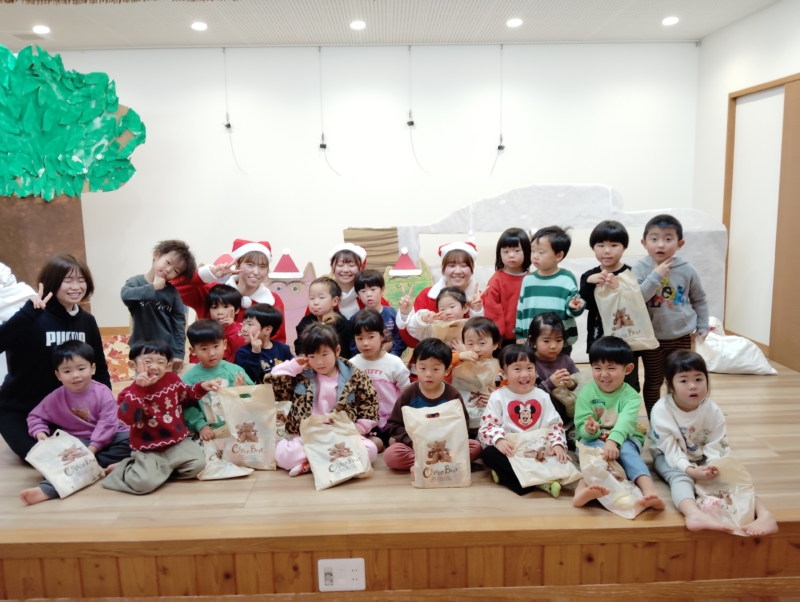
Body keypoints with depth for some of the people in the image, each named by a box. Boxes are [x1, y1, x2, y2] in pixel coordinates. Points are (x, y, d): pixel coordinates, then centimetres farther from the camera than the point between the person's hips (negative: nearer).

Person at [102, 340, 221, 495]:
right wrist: (138, 388, -37)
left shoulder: (172, 380, 1)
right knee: (145, 482, -27)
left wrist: (202, 387, 3)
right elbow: (126, 417, -31)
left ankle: (162, 468, 6)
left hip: (177, 441, 4)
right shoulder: (131, 392, -11)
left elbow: (186, 397, 22)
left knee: (197, 464, -18)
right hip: (148, 449, -4)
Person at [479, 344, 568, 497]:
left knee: (558, 455, -24)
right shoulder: (497, 397, -1)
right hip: (509, 451, -2)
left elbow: (555, 425, 6)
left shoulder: (542, 397, 7)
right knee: (489, 453, -31)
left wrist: (558, 444, -14)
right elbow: (487, 426, -6)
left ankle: (506, 475, -24)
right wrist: (498, 439, -28)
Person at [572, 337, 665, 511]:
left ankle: (649, 491, -53)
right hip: (592, 440, 0)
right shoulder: (586, 393, -3)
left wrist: (612, 441, -46)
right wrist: (589, 429, -36)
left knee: (627, 450, -33)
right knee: (598, 449, -34)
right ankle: (583, 488, -57)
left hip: (623, 440, 0)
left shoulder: (631, 396, -6)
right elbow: (582, 426, -10)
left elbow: (625, 422, -26)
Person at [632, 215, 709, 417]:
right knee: (653, 383, 11)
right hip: (652, 338, -2)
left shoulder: (686, 270, -5)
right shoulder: (640, 269, -12)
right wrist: (656, 275, -26)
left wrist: (703, 327, 6)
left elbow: (699, 300, 8)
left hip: (683, 337, 2)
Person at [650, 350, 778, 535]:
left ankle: (764, 515, -36)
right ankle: (694, 515, -65)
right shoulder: (661, 410, -24)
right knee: (680, 477, -36)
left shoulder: (713, 410, -12)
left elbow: (716, 445, -11)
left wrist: (714, 465, -33)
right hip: (671, 458, -5)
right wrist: (690, 469, -40)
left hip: (702, 458, 5)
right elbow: (670, 449, -24)